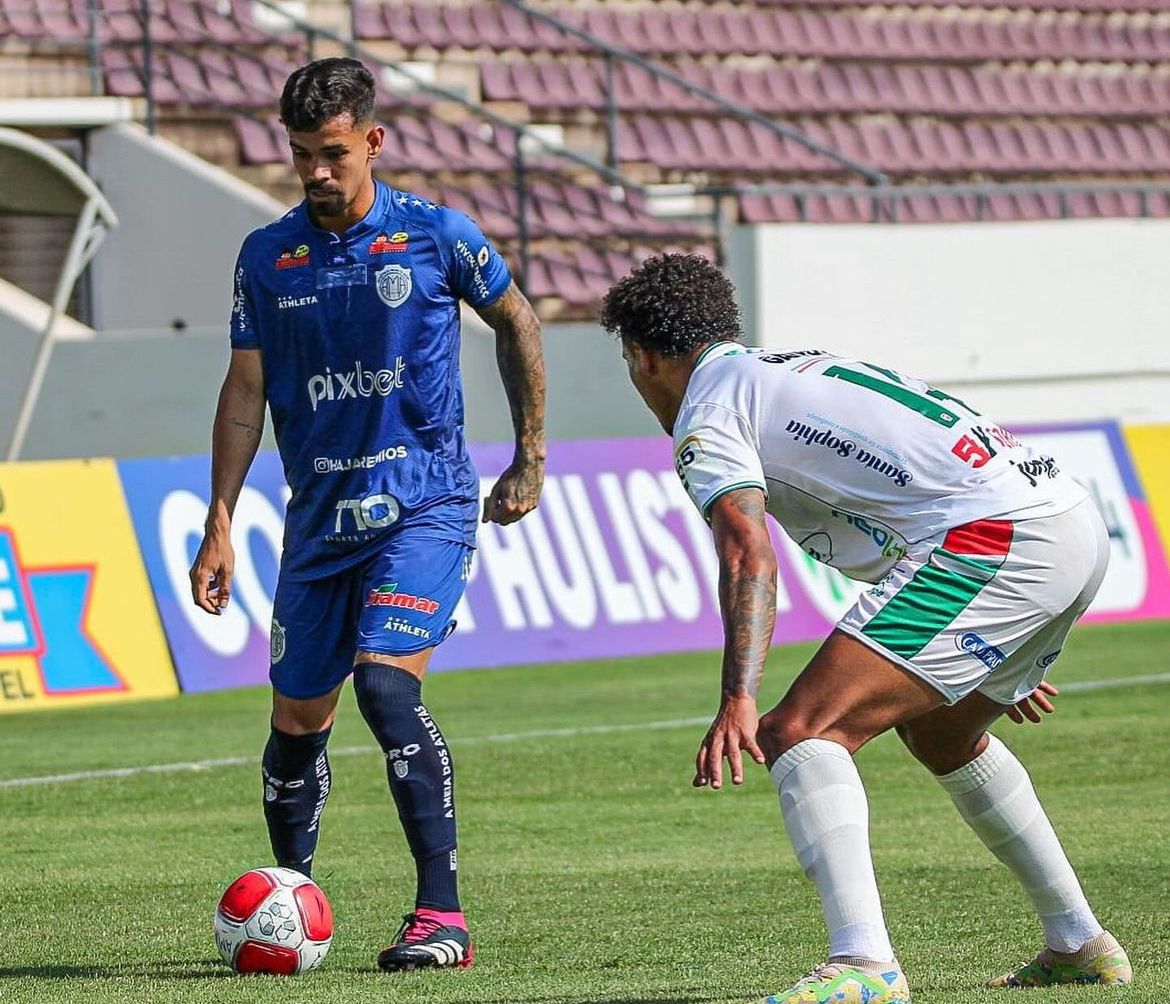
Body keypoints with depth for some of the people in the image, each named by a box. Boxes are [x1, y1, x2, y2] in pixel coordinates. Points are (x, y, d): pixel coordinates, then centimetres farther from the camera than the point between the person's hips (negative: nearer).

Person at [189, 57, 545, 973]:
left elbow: (515, 323, 11)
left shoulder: (435, 235, -5)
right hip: (320, 518, 4)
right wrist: (220, 526, 2)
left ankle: (443, 914, -20)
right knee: (297, 718, 8)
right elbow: (245, 392, 8)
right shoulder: (267, 257, 3)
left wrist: (530, 459, 13)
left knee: (387, 685, -23)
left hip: (425, 508, -4)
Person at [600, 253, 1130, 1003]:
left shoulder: (707, 417, 2)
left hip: (992, 541, -9)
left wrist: (739, 702, -27)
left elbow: (750, 556, -16)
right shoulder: (804, 367, 30)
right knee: (939, 735, 32)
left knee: (802, 734, -13)